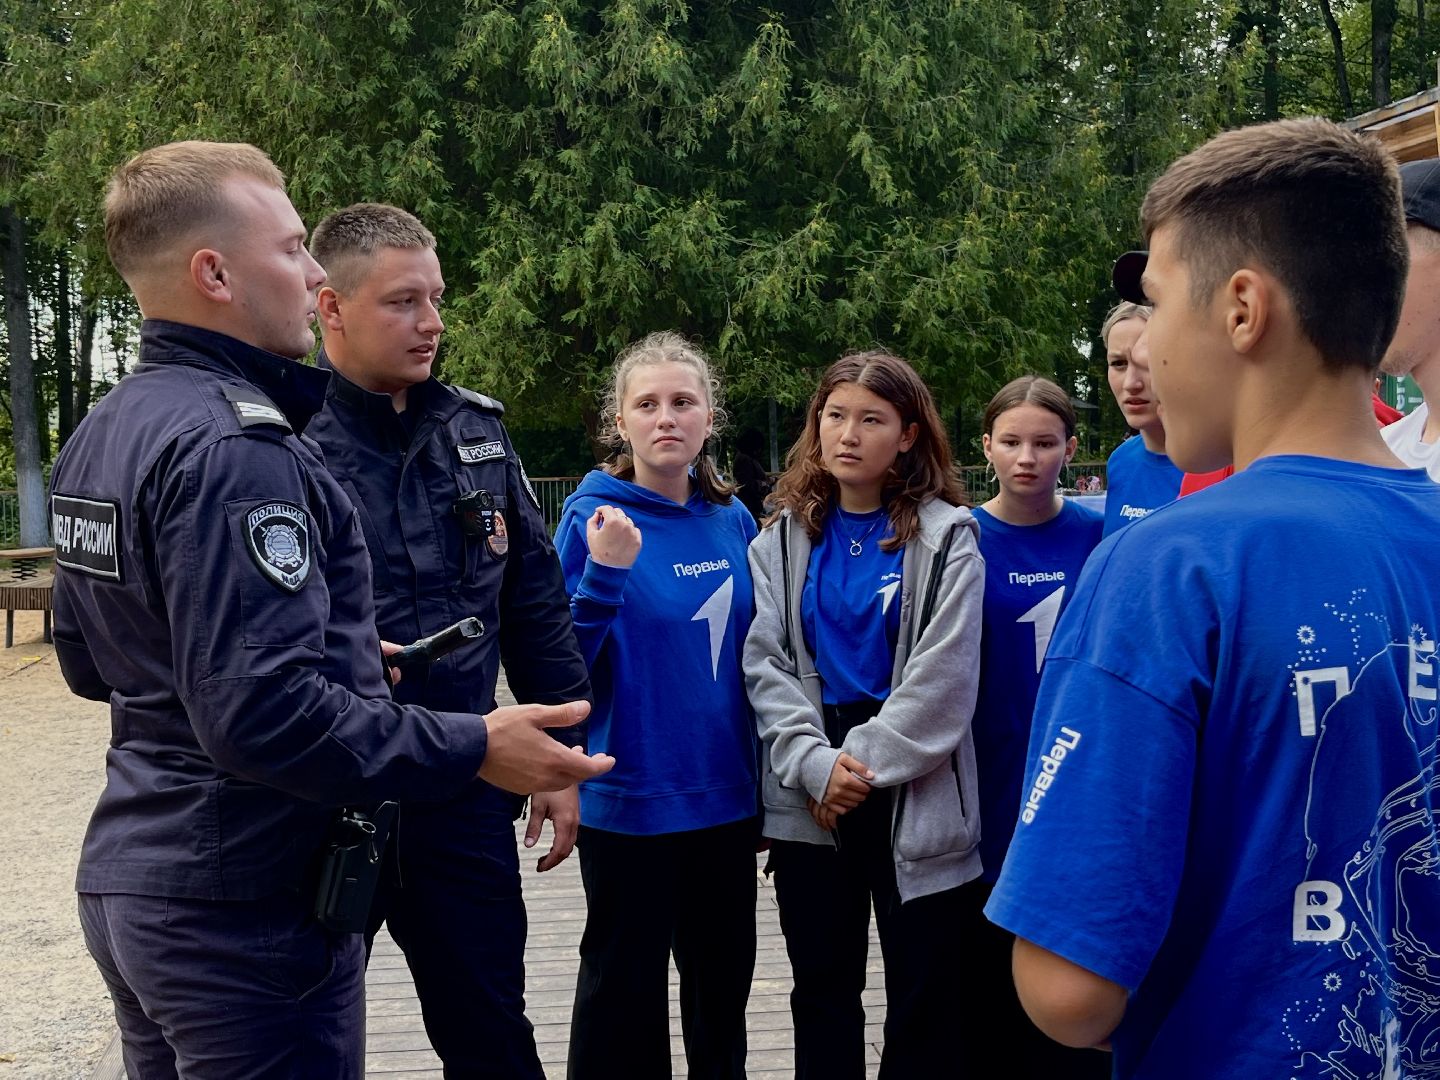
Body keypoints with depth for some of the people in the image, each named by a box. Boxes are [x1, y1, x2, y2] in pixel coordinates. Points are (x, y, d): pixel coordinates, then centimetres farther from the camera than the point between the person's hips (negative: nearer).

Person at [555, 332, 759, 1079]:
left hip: (724, 793, 5)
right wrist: (603, 575, -29)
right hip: (630, 798, -5)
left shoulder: (732, 520, 3)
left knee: (723, 983, 18)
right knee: (624, 987, 9)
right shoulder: (594, 517, -11)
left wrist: (767, 774, 9)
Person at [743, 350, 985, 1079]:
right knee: (822, 990, 15)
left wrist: (865, 764, -17)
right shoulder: (784, 538, 7)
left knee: (926, 1000, 5)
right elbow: (765, 663, -3)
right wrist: (815, 764, -16)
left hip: (914, 797, -3)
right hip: (808, 801, 3)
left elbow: (943, 677, -12)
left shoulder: (945, 537, -3)